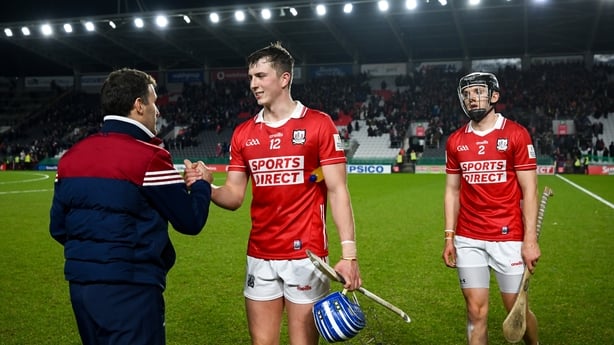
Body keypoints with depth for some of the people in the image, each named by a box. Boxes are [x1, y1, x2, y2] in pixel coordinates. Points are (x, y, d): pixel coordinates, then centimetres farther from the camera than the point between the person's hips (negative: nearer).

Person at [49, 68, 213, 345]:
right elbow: (190, 221, -10)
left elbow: (58, 227, 12)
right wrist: (202, 184, 9)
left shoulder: (72, 156, 7)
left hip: (80, 285, 7)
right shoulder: (149, 157, -14)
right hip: (129, 289, -7)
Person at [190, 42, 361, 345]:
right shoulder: (242, 133, 7)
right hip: (259, 257, 4)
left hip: (305, 255, -4)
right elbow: (234, 196, 8)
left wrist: (349, 253, -15)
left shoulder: (319, 124, -5)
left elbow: (337, 190, -8)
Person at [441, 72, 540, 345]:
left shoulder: (516, 135, -4)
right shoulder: (455, 141, 6)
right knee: (476, 312, 6)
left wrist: (530, 239, -11)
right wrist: (449, 237, 5)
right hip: (468, 240, 3)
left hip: (508, 238, -3)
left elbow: (529, 191, -6)